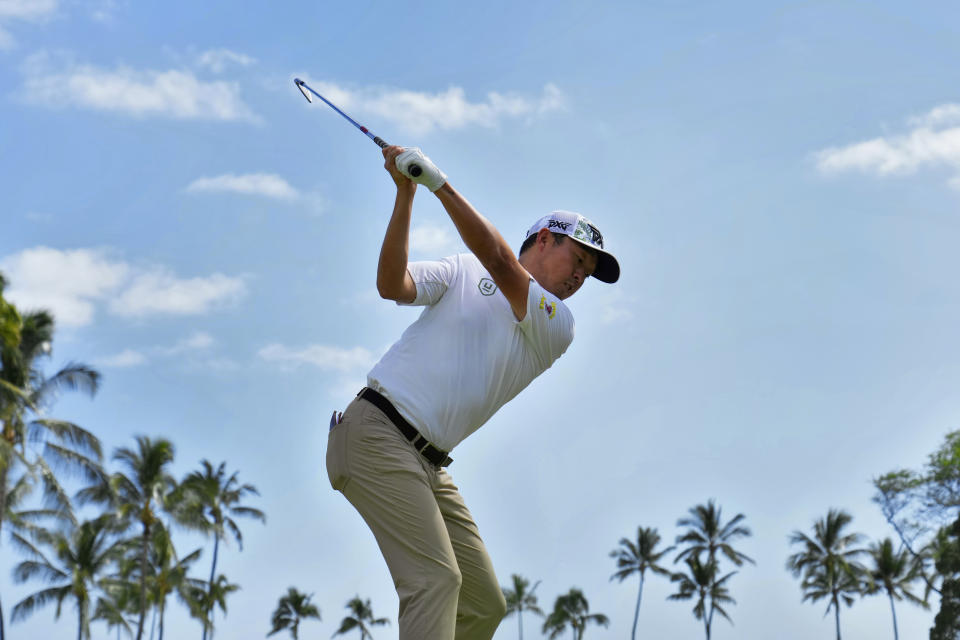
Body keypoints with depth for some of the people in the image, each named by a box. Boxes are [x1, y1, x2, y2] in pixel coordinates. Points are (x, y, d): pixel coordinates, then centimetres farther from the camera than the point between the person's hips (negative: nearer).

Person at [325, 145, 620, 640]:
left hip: (430, 464, 6)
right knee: (435, 580, -20)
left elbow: (500, 262, -7)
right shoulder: (464, 270, 8)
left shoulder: (558, 327, 10)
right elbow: (392, 286, -7)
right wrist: (405, 195, -15)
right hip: (378, 430, -5)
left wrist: (441, 186, -15)